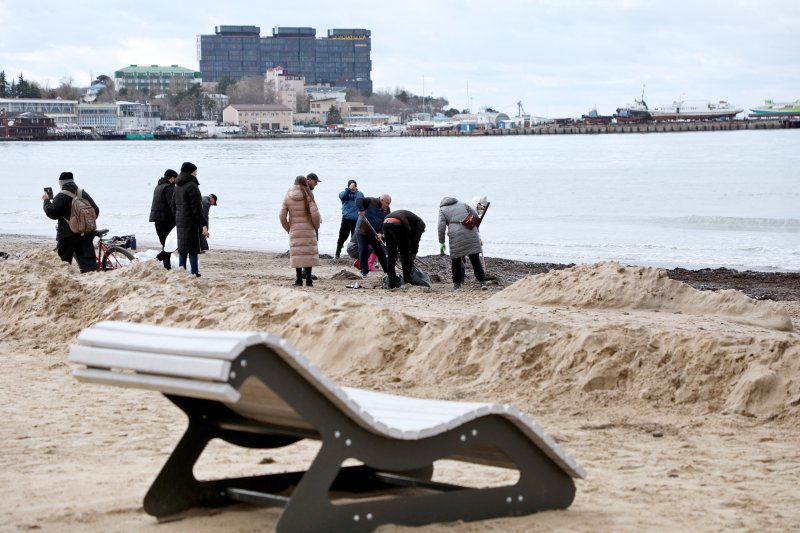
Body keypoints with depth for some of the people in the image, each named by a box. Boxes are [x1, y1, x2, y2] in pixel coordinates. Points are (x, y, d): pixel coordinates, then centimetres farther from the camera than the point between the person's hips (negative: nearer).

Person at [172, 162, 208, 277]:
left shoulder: (178, 186, 13)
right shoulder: (192, 186, -14)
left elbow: (175, 206, 19)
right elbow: (196, 208, -17)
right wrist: (204, 225, -17)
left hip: (180, 221, 8)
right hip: (191, 222, -8)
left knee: (182, 250, 11)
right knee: (193, 250, -6)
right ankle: (195, 273, -8)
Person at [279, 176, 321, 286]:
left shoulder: (288, 198, 2)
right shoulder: (308, 196, -5)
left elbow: (282, 216, -1)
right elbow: (315, 214, -12)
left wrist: (288, 229, 10)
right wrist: (316, 226, 4)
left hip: (294, 230, 1)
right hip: (308, 229, -1)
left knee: (296, 253, 5)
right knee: (309, 252, 4)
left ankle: (299, 279, 4)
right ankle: (308, 279, 3)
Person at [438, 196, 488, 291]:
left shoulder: (442, 210, 13)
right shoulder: (462, 204, 22)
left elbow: (441, 227, 1)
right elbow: (475, 216, 16)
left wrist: (441, 242, 5)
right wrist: (475, 229, 28)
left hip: (456, 235, -2)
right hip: (470, 233, 2)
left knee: (456, 260, 10)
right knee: (475, 259, 4)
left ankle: (457, 284, 13)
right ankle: (483, 282, -2)